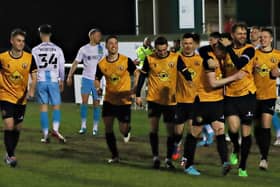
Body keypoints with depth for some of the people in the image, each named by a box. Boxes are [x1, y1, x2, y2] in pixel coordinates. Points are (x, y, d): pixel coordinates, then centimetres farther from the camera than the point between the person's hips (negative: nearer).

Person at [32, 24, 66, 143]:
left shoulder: (35, 50, -2)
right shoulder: (57, 49, 1)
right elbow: (62, 67, 5)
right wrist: (62, 81, 18)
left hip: (41, 81, 0)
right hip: (53, 81, 0)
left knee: (43, 107, 4)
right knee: (56, 106, 9)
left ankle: (45, 135, 3)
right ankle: (55, 129, -11)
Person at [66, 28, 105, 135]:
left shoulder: (101, 49, 4)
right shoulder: (84, 49, 2)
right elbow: (76, 63, 4)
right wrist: (69, 76, -3)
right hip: (86, 78, 0)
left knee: (96, 103, 2)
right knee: (84, 101, -9)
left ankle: (95, 127, 9)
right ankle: (83, 126, -1)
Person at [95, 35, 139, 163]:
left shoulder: (126, 61, -9)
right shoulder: (102, 64, -3)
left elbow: (136, 74, 1)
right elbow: (97, 79, 9)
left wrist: (134, 89, -12)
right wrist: (97, 88, -12)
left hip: (124, 101, -2)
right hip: (109, 100, 2)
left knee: (123, 130, -5)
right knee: (108, 128, -2)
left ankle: (127, 129, 36)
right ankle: (115, 156, 13)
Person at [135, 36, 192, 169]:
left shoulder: (175, 58, -5)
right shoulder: (149, 59, -2)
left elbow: (186, 74, -5)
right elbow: (142, 77, 5)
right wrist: (138, 95, 4)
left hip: (171, 100, 0)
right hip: (153, 99, 0)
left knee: (171, 131, 2)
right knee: (153, 128, -5)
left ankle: (168, 159, 13)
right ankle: (155, 157, 7)